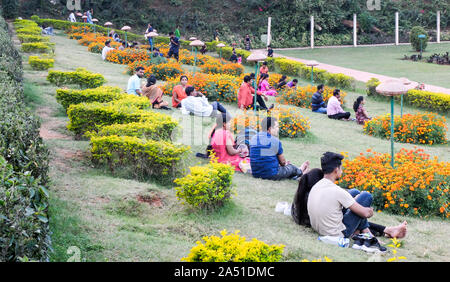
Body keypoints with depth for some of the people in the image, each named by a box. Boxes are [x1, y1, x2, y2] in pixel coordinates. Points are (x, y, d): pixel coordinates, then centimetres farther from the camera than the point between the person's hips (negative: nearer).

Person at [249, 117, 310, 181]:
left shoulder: (253, 139, 3)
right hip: (272, 175, -5)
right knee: (291, 167, 22)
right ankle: (300, 171, 52)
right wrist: (285, 163, 26)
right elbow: (282, 161, 0)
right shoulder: (275, 141, -12)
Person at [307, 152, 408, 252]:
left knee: (354, 192, 18)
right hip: (337, 234, -8)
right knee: (366, 196, 0)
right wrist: (370, 211, 5)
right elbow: (365, 213, -17)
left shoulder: (315, 187, 0)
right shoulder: (336, 191, -25)